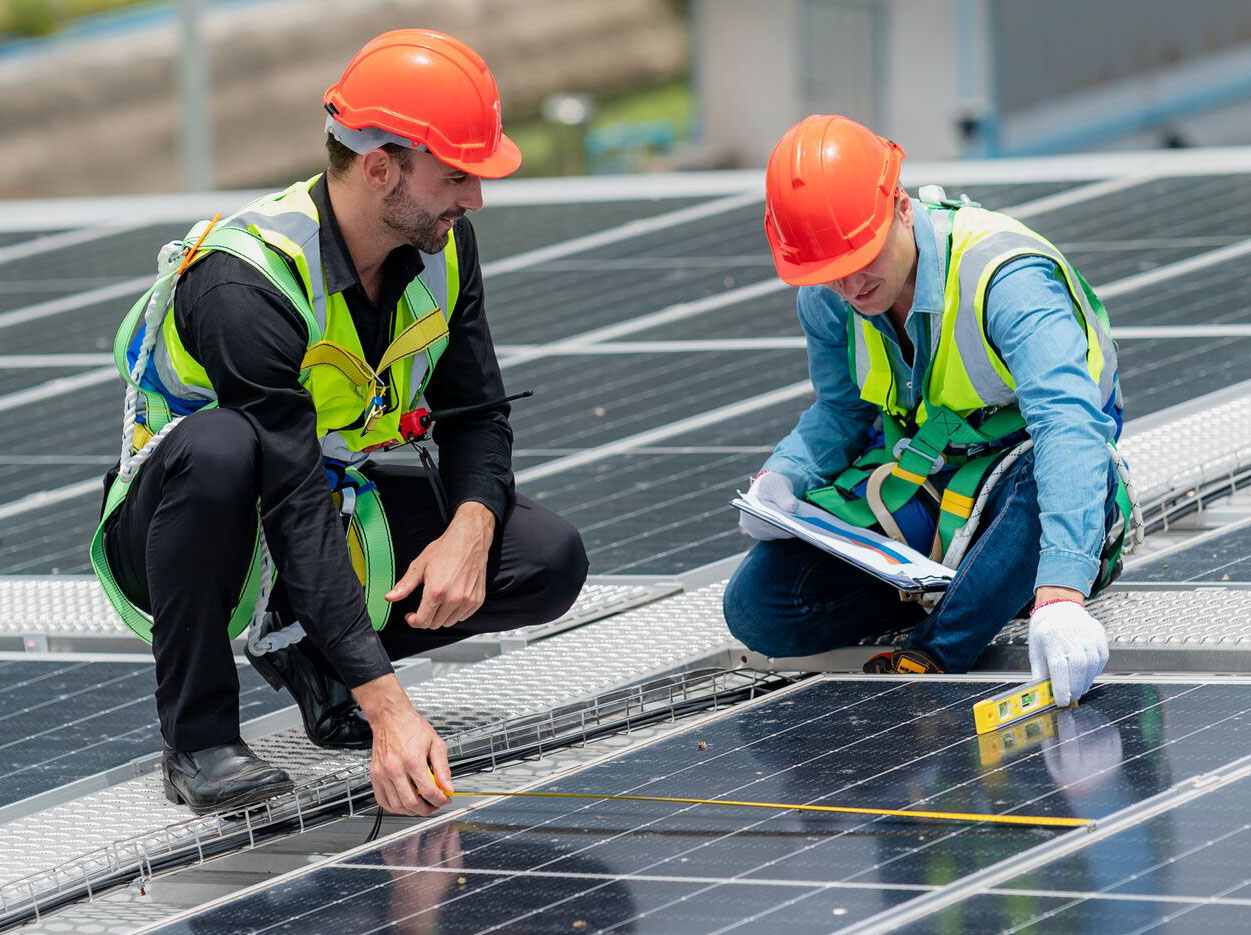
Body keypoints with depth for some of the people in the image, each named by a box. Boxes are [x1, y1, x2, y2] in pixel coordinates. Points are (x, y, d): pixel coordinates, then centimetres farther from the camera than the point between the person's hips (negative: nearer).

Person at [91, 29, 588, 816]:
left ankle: (304, 653, 7)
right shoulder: (244, 286, -32)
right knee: (218, 448, -41)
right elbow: (296, 511, -36)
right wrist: (389, 710, -41)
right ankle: (199, 738, -22)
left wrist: (470, 529, -23)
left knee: (549, 561, -14)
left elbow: (477, 414, 1)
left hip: (345, 501, 6)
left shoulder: (442, 243, -9)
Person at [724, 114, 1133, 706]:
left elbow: (1067, 424, -44)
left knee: (1057, 471, -42)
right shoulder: (826, 299, -9)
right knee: (755, 608, -14)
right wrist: (782, 477, -14)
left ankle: (936, 656, -28)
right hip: (914, 485, 5)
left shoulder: (1003, 276, -30)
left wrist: (1061, 592, -58)